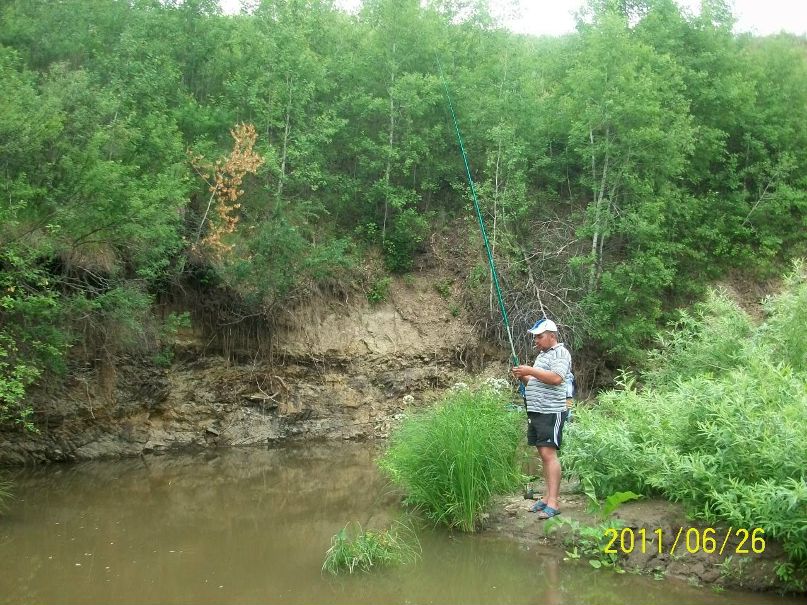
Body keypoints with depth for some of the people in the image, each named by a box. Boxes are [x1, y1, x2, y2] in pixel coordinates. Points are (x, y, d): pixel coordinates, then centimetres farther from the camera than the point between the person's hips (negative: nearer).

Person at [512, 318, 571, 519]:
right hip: (535, 412, 9)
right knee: (544, 454, 10)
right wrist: (523, 377, 8)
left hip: (551, 412, -9)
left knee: (549, 453, -13)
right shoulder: (542, 354, 22)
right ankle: (547, 497, 14)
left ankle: (553, 503, -15)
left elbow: (556, 378, -22)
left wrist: (531, 371, -19)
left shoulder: (560, 352, -6)